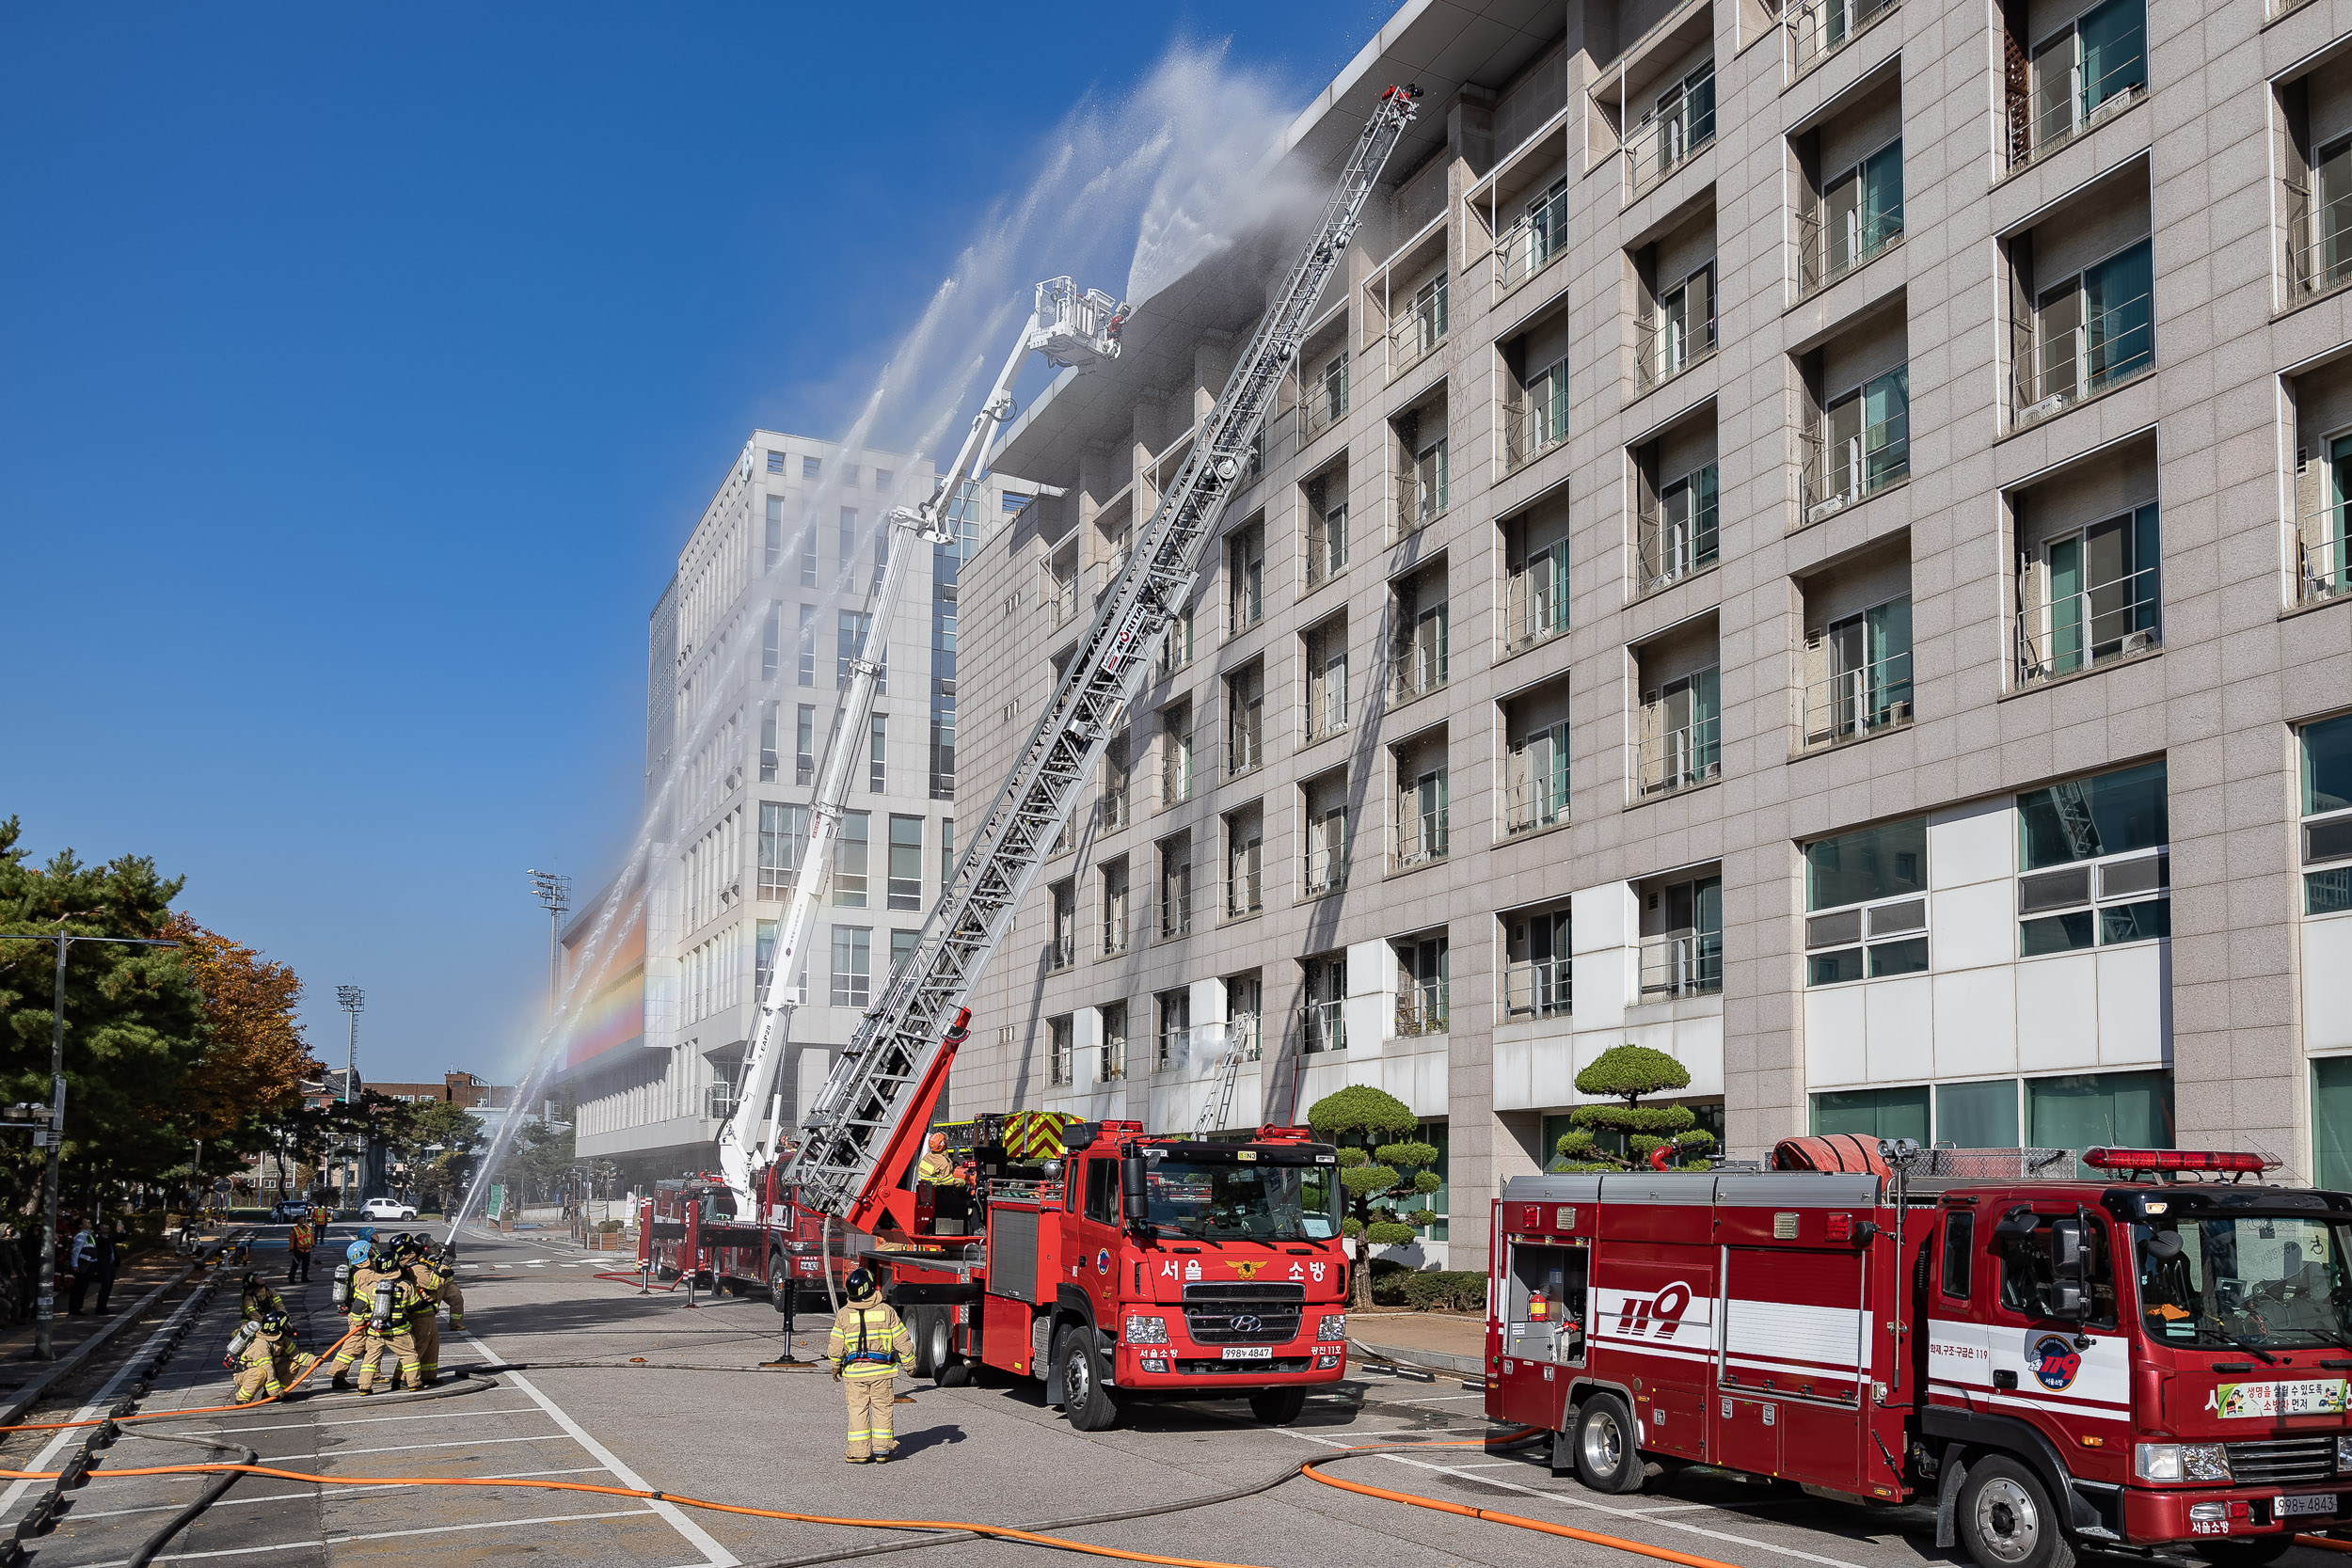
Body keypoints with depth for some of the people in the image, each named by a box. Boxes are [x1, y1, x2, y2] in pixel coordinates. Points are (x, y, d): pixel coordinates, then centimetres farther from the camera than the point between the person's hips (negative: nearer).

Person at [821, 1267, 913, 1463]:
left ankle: (859, 1451, 5)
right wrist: (910, 1363, 12)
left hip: (854, 1371, 0)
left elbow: (835, 1347, 0)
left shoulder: (844, 1314, -3)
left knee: (857, 1410, 6)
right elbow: (902, 1340, 0)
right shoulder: (886, 1311, -4)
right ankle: (882, 1448, 12)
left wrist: (835, 1368, 16)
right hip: (882, 1370, 0)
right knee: (882, 1408, 10)